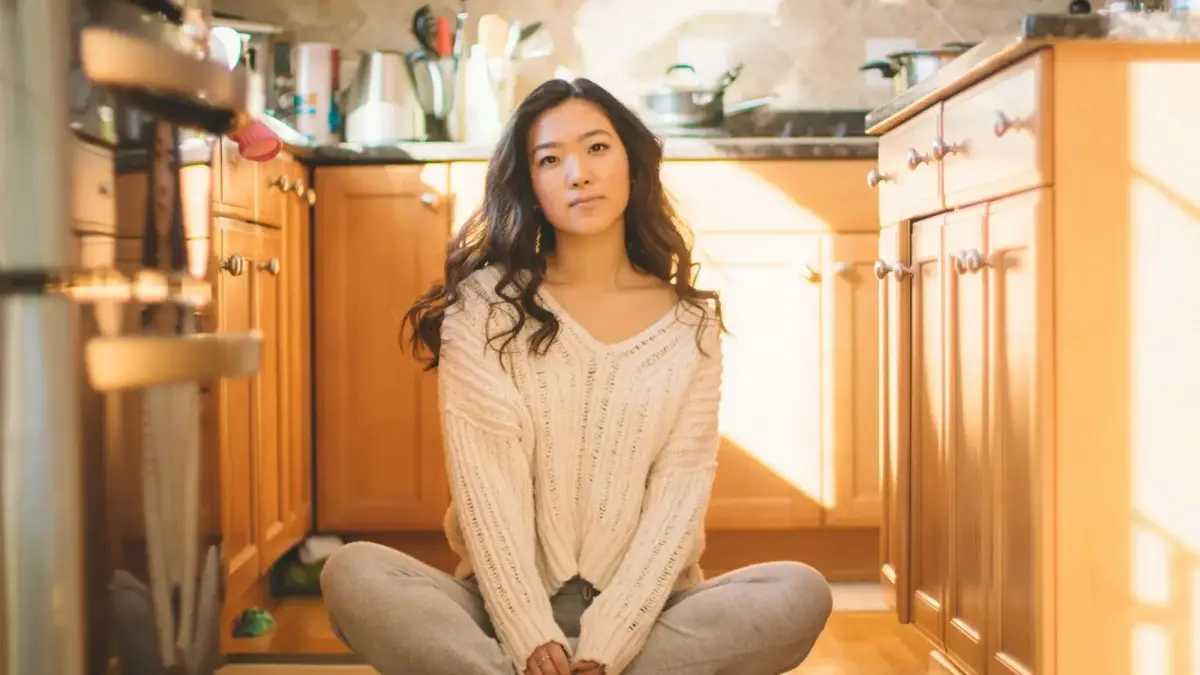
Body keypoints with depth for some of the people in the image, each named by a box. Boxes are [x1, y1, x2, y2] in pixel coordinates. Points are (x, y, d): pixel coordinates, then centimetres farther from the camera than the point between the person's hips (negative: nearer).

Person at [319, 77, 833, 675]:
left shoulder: (690, 322, 4)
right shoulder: (483, 305, 0)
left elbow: (679, 491, -4)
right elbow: (486, 485, -8)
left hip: (640, 610, 2)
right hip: (505, 605, -2)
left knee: (801, 594, -26)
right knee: (352, 575, -27)